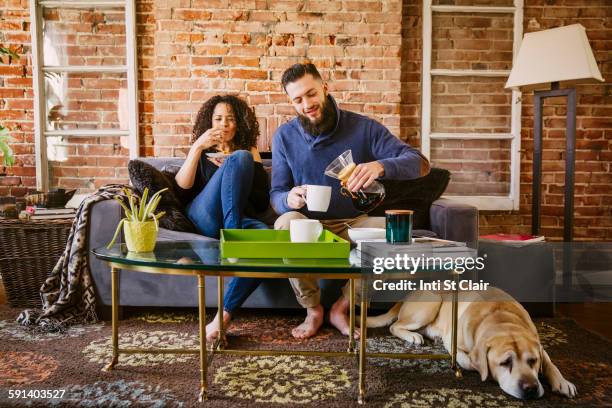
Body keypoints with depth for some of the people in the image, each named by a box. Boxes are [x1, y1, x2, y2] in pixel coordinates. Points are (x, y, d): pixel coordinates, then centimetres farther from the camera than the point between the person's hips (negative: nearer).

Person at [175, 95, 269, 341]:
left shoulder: (250, 151, 27)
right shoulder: (202, 153, 27)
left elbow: (263, 202, 15)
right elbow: (182, 187, 6)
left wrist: (230, 174, 3)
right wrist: (197, 147, -3)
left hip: (240, 219, 1)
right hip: (204, 216, -1)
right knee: (241, 157, -26)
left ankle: (224, 315, -39)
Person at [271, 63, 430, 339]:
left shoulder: (363, 128, -6)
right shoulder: (284, 136, 0)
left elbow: (420, 163, -13)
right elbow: (276, 195, 0)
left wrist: (381, 166, -36)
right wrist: (289, 199, -27)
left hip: (354, 224, 0)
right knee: (286, 223, -33)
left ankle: (342, 308, -8)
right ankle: (312, 311, -9)